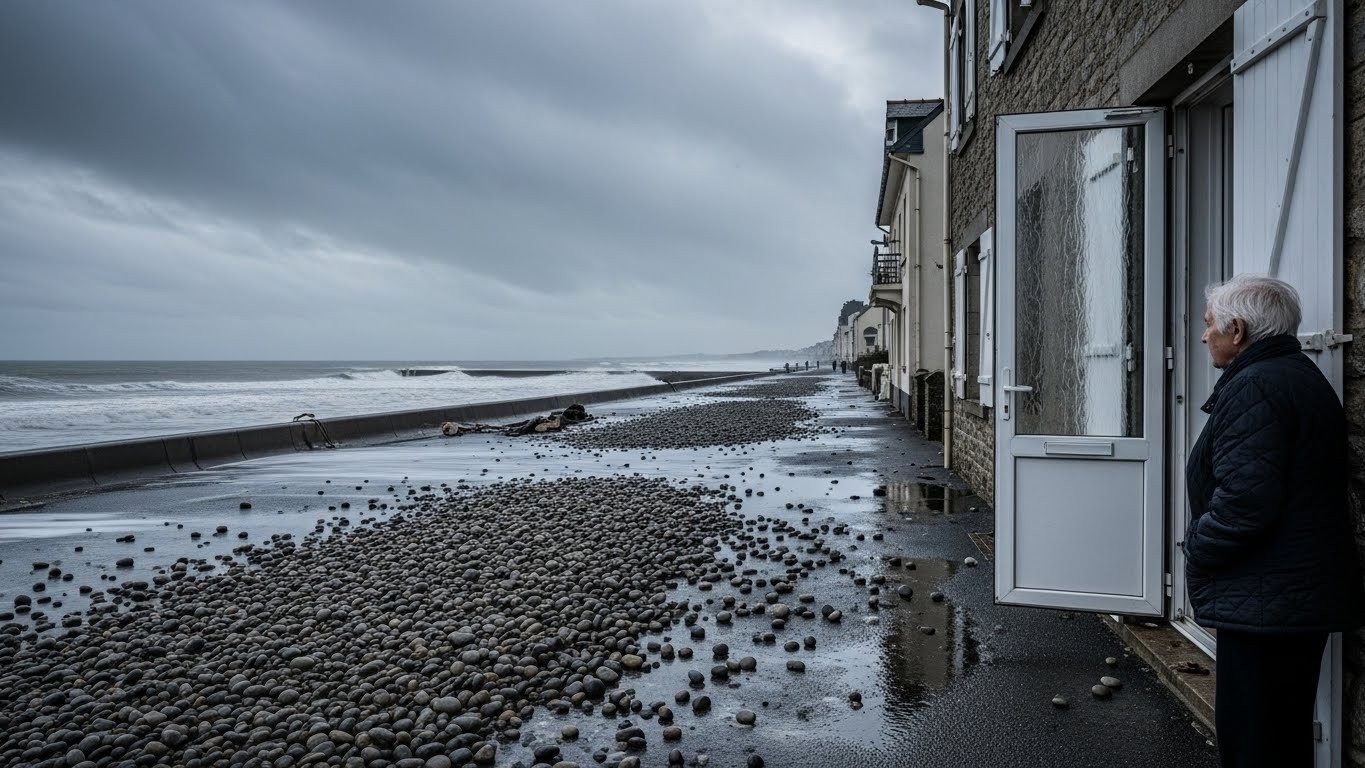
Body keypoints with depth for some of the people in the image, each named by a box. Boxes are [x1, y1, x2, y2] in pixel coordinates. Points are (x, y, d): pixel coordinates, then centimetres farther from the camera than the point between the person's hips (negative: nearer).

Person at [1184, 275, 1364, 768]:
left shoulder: (1254, 388, -18)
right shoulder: (1304, 377, 16)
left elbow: (1243, 501, -27)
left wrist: (1197, 548, -9)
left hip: (1265, 602, -11)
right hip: (1306, 594, 11)